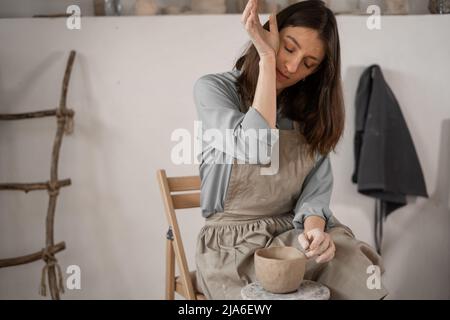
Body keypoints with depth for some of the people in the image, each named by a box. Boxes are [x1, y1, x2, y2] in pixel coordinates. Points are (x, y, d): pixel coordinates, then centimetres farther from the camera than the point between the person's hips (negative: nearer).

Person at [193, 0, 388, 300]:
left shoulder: (311, 109, 9)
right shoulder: (214, 88, -5)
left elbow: (317, 187, 2)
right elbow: (258, 151, -23)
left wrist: (313, 228, -21)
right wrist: (267, 59, -19)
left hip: (297, 233, 4)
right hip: (236, 243, -3)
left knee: (359, 279, -25)